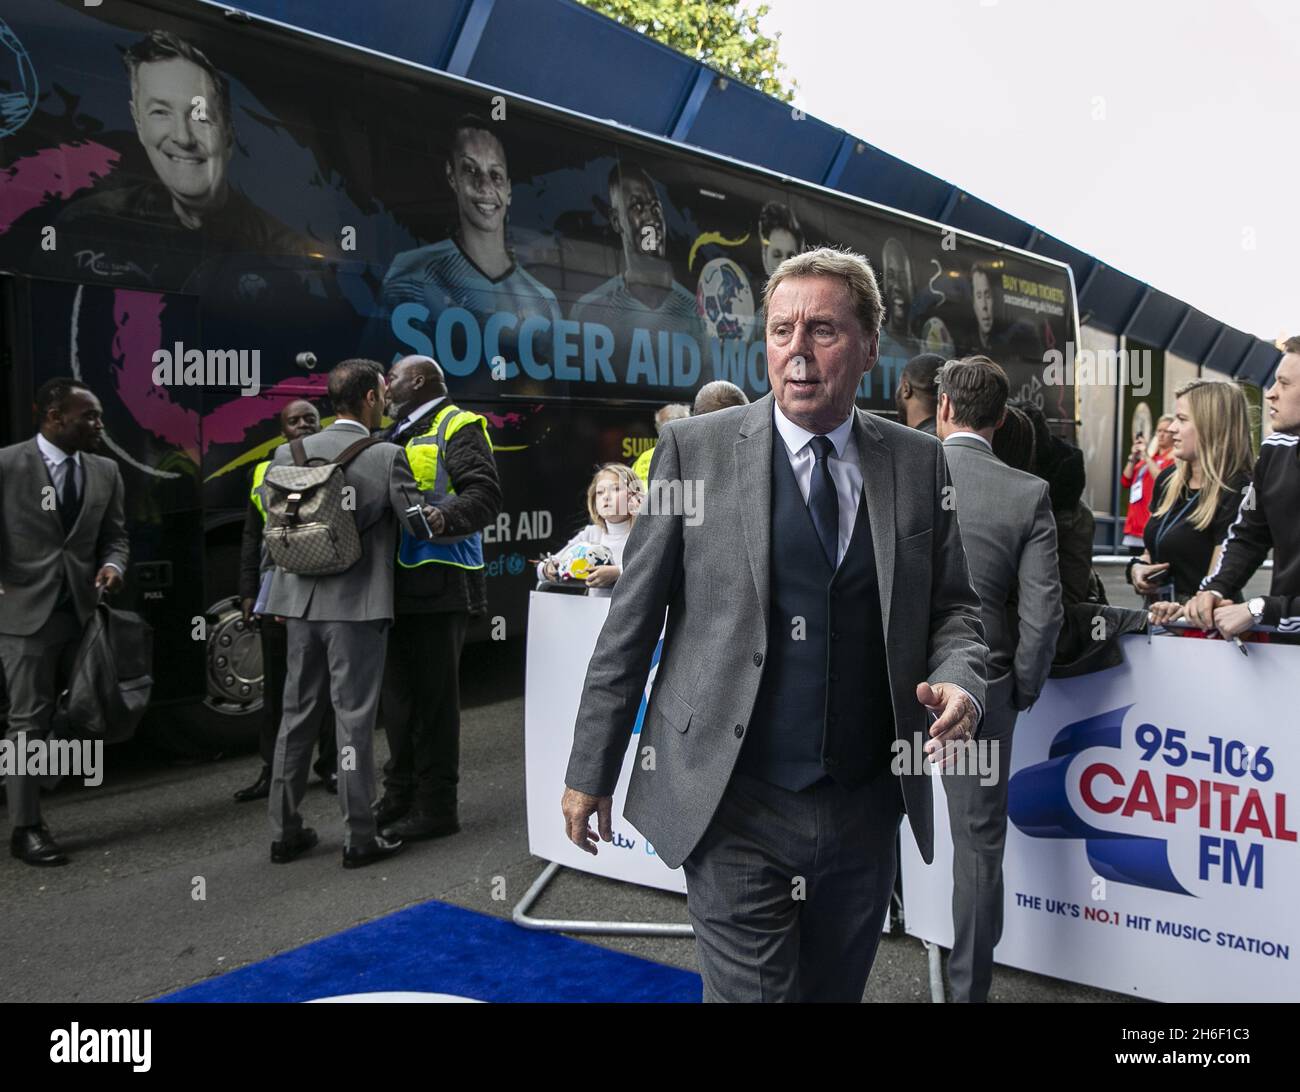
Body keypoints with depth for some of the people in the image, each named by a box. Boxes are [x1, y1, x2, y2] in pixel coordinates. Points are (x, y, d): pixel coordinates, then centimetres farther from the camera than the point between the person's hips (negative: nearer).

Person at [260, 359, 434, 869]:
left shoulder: (288, 454, 4)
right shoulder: (387, 457, -9)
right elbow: (420, 523, -5)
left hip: (301, 603, 5)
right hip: (359, 606, -4)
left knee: (297, 715, 14)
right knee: (354, 718, 2)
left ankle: (285, 832, 22)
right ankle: (359, 836, 9)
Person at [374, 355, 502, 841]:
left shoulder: (457, 427, -4)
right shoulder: (396, 435, 22)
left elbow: (485, 495, -17)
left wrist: (445, 518, -34)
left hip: (438, 583, -9)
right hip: (399, 583, 9)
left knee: (432, 696, -3)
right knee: (398, 693, 15)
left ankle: (436, 806, 6)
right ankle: (400, 796, 27)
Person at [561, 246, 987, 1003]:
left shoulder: (918, 463, 3)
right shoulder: (695, 449, -5)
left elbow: (954, 606, 11)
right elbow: (632, 621, -3)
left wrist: (957, 682, -11)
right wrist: (592, 770, 0)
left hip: (866, 807, 4)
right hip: (733, 808, -3)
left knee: (838, 989, 20)